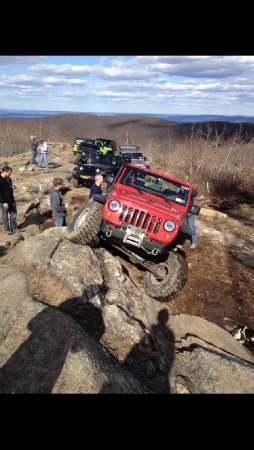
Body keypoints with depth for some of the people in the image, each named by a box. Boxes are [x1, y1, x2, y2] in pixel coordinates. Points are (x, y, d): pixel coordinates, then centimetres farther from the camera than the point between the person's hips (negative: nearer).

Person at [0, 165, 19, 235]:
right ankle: (7, 229, 23)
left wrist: (13, 187, -3)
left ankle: (14, 228, 27)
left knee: (13, 215, 13)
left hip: (11, 200, 7)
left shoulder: (8, 179, 4)